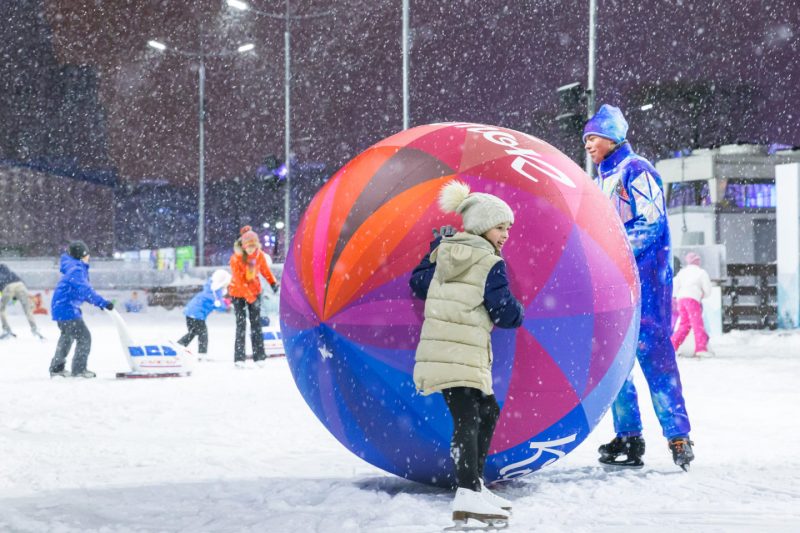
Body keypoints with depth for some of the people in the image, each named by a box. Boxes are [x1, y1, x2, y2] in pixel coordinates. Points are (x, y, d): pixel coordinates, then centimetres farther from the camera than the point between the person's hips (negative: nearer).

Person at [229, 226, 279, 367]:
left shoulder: (260, 255, -12)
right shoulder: (236, 258, -24)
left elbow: (265, 269, 7)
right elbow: (240, 281, -25)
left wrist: (273, 282, -7)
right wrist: (251, 299, -30)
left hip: (255, 290, 3)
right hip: (238, 292, -3)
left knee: (256, 322, -1)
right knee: (241, 324, -7)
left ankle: (259, 356, 0)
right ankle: (239, 358, -5)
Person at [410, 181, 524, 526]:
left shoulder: (444, 256, 15)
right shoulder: (490, 265, -7)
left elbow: (419, 284, 30)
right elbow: (506, 314, -9)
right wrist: (517, 311, 14)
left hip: (438, 351, 9)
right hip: (464, 356, -9)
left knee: (487, 411, 21)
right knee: (467, 419, -19)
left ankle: (474, 486, 25)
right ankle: (468, 497, -33)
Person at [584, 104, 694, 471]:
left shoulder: (637, 171, -5)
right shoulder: (603, 180, 20)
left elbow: (650, 225, -14)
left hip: (644, 278, -8)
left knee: (652, 354, -13)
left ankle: (678, 436, -11)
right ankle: (628, 438, 9)